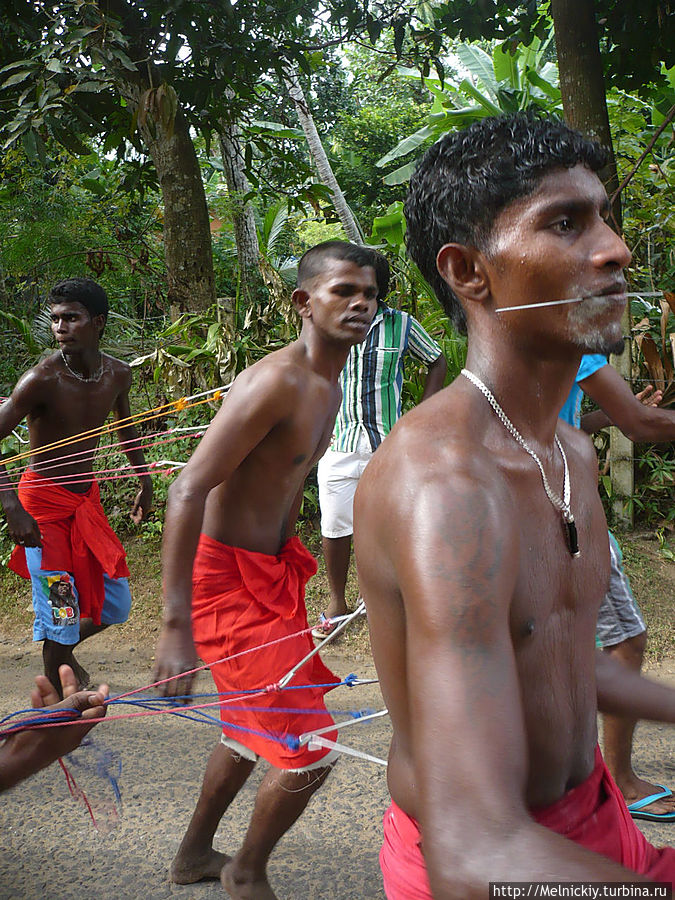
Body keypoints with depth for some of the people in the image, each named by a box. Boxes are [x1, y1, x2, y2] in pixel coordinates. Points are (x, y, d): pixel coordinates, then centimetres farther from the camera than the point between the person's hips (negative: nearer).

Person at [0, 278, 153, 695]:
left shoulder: (117, 374, -3)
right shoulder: (43, 379, -20)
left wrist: (146, 482, 24)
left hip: (86, 496, 6)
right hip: (43, 501, -6)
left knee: (116, 605, 12)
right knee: (59, 608, -6)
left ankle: (63, 650, 40)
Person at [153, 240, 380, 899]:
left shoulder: (327, 385, 7)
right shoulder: (277, 381, -24)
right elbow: (188, 491, -29)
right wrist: (176, 627, -32)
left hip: (271, 567, 10)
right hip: (229, 579, -10)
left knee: (251, 730, 24)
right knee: (310, 751, -4)